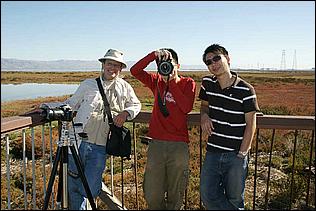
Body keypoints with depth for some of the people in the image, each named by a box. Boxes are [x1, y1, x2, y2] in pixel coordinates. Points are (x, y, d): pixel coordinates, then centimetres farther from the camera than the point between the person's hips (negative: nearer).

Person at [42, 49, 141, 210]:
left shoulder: (125, 87, 13)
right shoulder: (88, 84, 14)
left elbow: (136, 105, 20)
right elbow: (71, 103, 18)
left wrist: (126, 113, -1)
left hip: (99, 147, -1)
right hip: (77, 141, 1)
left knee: (89, 190, -3)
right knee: (73, 187, 8)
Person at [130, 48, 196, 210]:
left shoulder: (187, 83, 3)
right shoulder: (157, 82, 11)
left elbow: (186, 108, -14)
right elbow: (134, 71, -2)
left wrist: (172, 81, -12)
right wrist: (154, 54, -11)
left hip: (179, 144, -2)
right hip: (156, 143, 2)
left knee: (175, 195, 9)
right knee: (152, 195, 7)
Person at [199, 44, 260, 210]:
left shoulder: (246, 90, -12)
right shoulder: (207, 83, 1)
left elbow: (250, 125, -8)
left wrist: (242, 154, -10)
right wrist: (204, 116, -5)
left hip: (236, 155, -4)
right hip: (213, 152, 4)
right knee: (207, 195, 7)